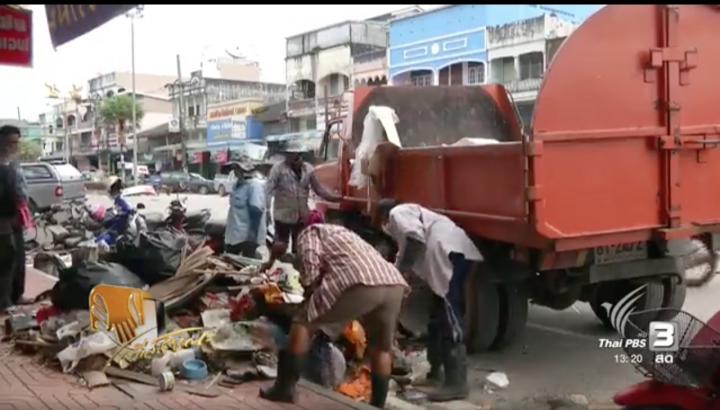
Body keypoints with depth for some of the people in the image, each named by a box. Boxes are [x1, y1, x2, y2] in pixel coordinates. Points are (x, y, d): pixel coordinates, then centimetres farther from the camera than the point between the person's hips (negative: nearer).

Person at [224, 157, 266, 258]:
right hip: (234, 233, 10)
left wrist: (252, 233, -27)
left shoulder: (254, 185, -18)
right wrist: (229, 226, 25)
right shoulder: (237, 184, 11)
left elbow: (256, 211, -24)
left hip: (247, 235, -9)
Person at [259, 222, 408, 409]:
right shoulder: (344, 234, 44)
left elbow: (311, 262, 3)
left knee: (303, 322, 13)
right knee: (381, 348, 27)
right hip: (395, 283, 6)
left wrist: (311, 292, 19)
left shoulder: (310, 232, 24)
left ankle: (284, 388, 13)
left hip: (361, 282, -6)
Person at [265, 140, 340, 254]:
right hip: (283, 216, -4)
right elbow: (269, 189, -16)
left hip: (302, 216, 4)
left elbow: (319, 188, 5)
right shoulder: (278, 168, -11)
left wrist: (339, 198, -5)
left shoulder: (308, 169, 1)